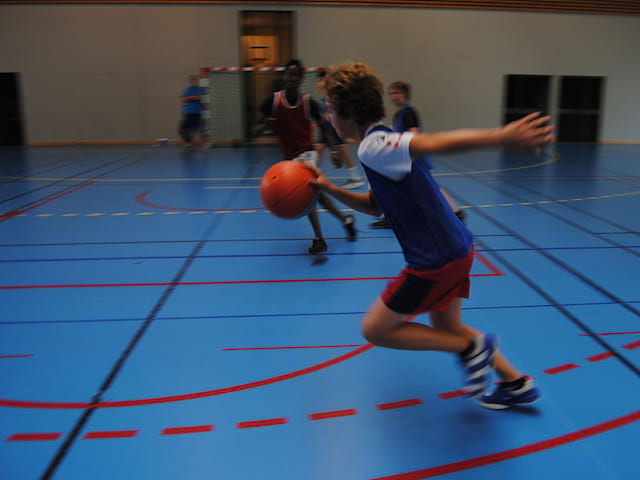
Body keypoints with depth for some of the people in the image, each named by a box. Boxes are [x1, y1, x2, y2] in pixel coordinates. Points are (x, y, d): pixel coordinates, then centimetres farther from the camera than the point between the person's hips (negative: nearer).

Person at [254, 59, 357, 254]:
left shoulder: (309, 102, -5)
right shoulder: (273, 100, -3)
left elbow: (323, 126, 8)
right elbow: (257, 128, -1)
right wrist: (264, 125, -24)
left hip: (306, 153, -3)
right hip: (290, 156, 3)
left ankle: (319, 239, -7)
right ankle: (346, 220, 30)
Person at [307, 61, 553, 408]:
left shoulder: (373, 146, -17)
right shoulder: (385, 144, 13)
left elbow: (438, 142, -31)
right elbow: (375, 206, 21)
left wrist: (504, 136, -40)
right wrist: (330, 189, 12)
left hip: (436, 261, -10)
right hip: (455, 249, 10)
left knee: (375, 329, 4)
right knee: (446, 328, 27)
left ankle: (471, 347, 7)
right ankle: (517, 384, 34)